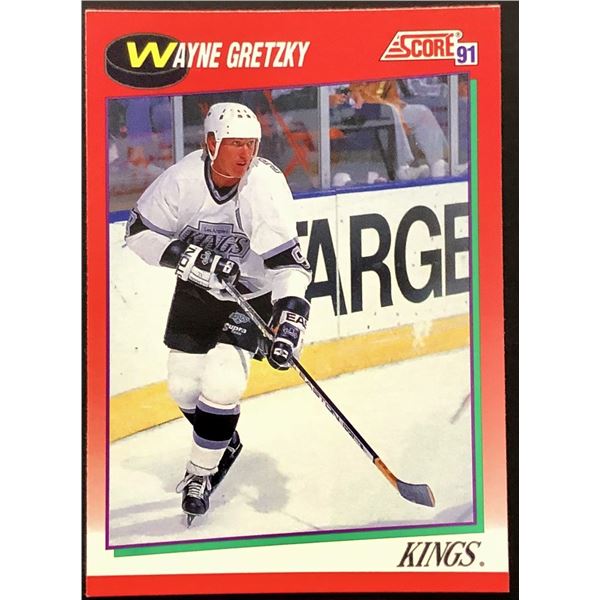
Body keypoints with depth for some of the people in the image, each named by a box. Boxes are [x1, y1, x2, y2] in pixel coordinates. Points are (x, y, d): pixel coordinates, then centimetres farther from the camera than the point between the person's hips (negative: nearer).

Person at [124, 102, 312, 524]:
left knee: (222, 382, -15)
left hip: (253, 294, -3)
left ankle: (201, 472, 8)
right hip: (197, 289, 3)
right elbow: (140, 231, -11)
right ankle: (224, 443, 37)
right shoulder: (183, 178, -21)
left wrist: (288, 322, -44)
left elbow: (288, 262, -31)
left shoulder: (266, 187, -27)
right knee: (184, 384, 7)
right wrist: (185, 256, -27)